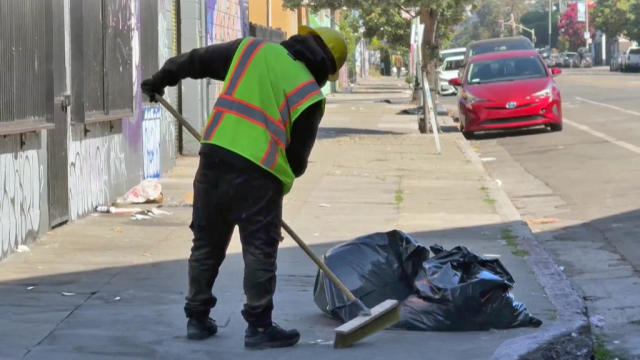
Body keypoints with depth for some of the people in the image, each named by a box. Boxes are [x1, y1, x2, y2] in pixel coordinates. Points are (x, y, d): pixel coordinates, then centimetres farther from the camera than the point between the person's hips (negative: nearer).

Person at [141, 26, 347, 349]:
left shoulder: (250, 50, 8)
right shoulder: (309, 96, -1)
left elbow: (196, 61, 15)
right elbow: (298, 156, 4)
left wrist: (161, 79, 30)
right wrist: (285, 178, 23)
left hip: (214, 158, 5)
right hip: (258, 174, -4)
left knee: (206, 244, 16)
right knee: (260, 250, 4)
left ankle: (197, 318, 25)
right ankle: (259, 326, 4)